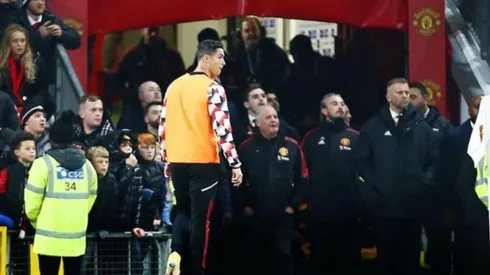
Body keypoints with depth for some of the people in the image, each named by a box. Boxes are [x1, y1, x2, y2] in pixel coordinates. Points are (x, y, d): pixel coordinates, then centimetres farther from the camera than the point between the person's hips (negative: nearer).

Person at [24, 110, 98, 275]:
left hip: (49, 237, -4)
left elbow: (32, 203, -8)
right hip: (77, 236, 4)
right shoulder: (87, 165, 8)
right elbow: (90, 200, 9)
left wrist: (37, 222, 12)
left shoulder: (44, 164, -9)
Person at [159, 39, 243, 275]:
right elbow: (222, 128, -16)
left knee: (183, 211, 19)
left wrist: (166, 159, 22)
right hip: (203, 161, -6)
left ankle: (175, 251, -4)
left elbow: (163, 125, 13)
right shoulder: (212, 88, -10)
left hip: (178, 160, 6)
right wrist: (235, 164, -12)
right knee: (200, 217, 1)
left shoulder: (174, 86, 9)